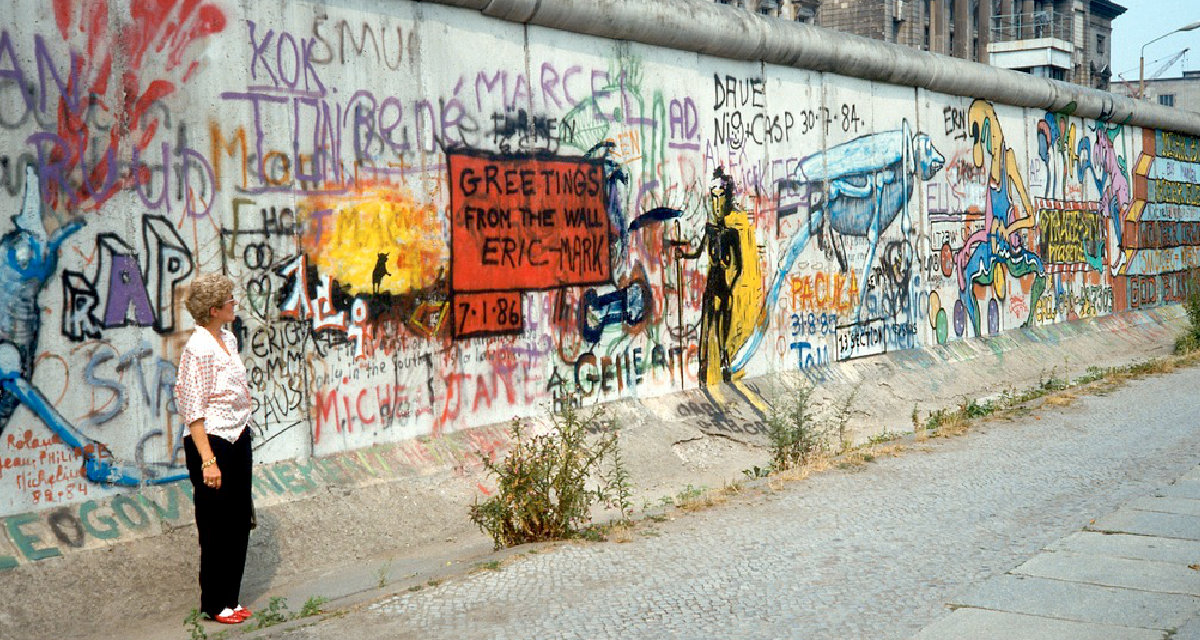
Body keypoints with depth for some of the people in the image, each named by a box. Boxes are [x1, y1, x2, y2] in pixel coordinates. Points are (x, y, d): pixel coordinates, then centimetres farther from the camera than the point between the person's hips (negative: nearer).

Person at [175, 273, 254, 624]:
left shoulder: (228, 338, 7)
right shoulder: (199, 349, -19)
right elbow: (194, 414, -20)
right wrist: (208, 461, -22)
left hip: (239, 441, 8)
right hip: (213, 445, -8)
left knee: (239, 521, 14)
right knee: (217, 528, 4)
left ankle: (230, 598, 27)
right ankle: (215, 605, 19)